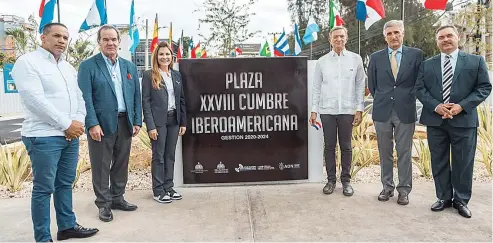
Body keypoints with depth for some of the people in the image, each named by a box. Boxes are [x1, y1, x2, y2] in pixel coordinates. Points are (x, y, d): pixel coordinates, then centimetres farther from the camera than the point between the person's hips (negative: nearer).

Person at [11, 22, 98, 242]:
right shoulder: (27, 62, -6)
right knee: (43, 188, 1)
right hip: (43, 136, -7)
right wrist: (67, 124, -15)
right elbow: (35, 101, -16)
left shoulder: (68, 67, 17)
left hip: (71, 135, 7)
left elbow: (79, 98, 16)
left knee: (65, 184, 15)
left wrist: (78, 122, -2)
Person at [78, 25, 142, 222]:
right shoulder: (88, 66, -2)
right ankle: (104, 204, 18)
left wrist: (137, 121, 5)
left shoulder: (129, 66, 12)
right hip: (101, 124, -4)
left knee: (121, 164, 13)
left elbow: (136, 96, 11)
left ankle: (118, 198, 28)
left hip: (125, 123, 5)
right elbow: (85, 98, -9)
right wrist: (92, 124, -17)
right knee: (101, 166, 4)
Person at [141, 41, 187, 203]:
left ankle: (168, 187, 23)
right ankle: (158, 191, 14)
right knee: (158, 156, 3)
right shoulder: (149, 75, -4)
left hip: (174, 120, 5)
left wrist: (183, 122, 7)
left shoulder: (177, 75, 10)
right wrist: (150, 126, -15)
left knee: (170, 155, 11)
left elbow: (181, 100, 12)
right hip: (158, 121, -5)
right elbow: (145, 101, -8)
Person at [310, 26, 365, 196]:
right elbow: (316, 87, 6)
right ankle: (331, 180, 17)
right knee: (329, 146, 6)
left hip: (347, 110, 0)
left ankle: (346, 180, 19)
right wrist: (314, 110, 2)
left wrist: (359, 109, -2)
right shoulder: (322, 61, 5)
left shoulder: (355, 59, 3)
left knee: (346, 147, 7)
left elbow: (360, 86, 3)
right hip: (327, 110, 1)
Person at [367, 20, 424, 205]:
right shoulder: (376, 57, 5)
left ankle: (404, 190, 18)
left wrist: (408, 99, 7)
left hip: (405, 112, -1)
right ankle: (387, 187, 22)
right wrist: (382, 100, 10)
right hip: (382, 112, 2)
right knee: (385, 153, 10)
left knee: (404, 153, 6)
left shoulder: (416, 54, 1)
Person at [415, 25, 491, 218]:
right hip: (435, 121, 2)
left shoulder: (475, 61, 4)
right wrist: (436, 106, -13)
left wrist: (462, 106, -13)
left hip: (464, 120, -1)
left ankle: (461, 200, 22)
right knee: (439, 162, 9)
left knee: (463, 163, 6)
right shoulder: (427, 64, 8)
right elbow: (420, 89, 3)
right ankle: (444, 198, 22)